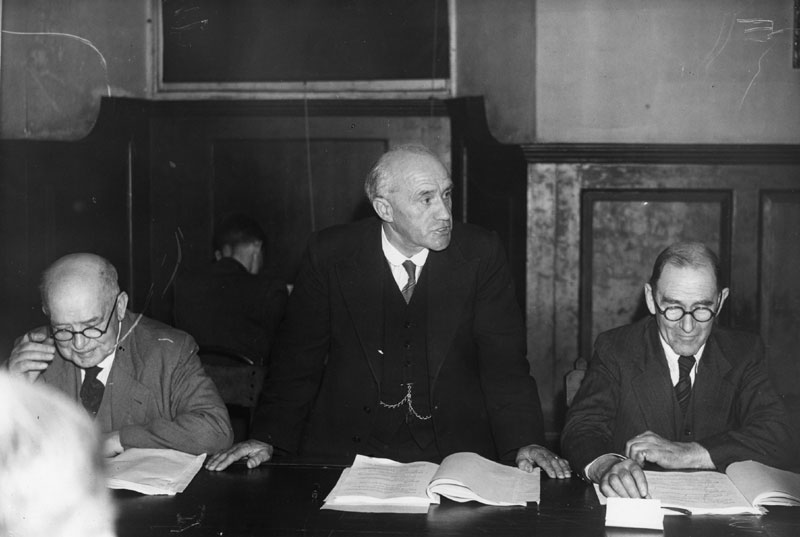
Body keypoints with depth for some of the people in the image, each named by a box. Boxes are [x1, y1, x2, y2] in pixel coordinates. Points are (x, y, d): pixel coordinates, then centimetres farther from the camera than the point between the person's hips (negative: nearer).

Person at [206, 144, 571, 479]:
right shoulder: (329, 255, -2)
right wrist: (267, 438, -8)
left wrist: (525, 443, -17)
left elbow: (504, 362, -3)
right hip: (345, 453, 0)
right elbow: (298, 360, 4)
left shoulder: (480, 254, -1)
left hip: (455, 453, 1)